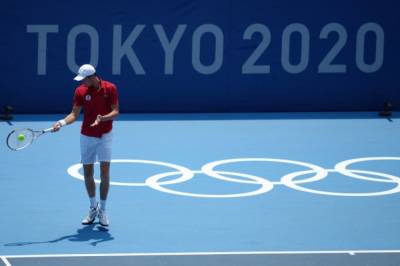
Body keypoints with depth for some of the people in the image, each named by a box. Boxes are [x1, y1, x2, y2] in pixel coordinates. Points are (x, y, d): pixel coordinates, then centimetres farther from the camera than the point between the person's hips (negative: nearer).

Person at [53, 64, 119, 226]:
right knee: (88, 173, 6)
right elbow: (75, 114, -5)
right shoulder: (80, 91, -5)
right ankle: (93, 208, 23)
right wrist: (63, 122, -24)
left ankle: (102, 210, 3)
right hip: (87, 136, 2)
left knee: (104, 173, -8)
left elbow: (115, 111, -10)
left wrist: (102, 118, -29)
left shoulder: (110, 88, -10)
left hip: (105, 136, -2)